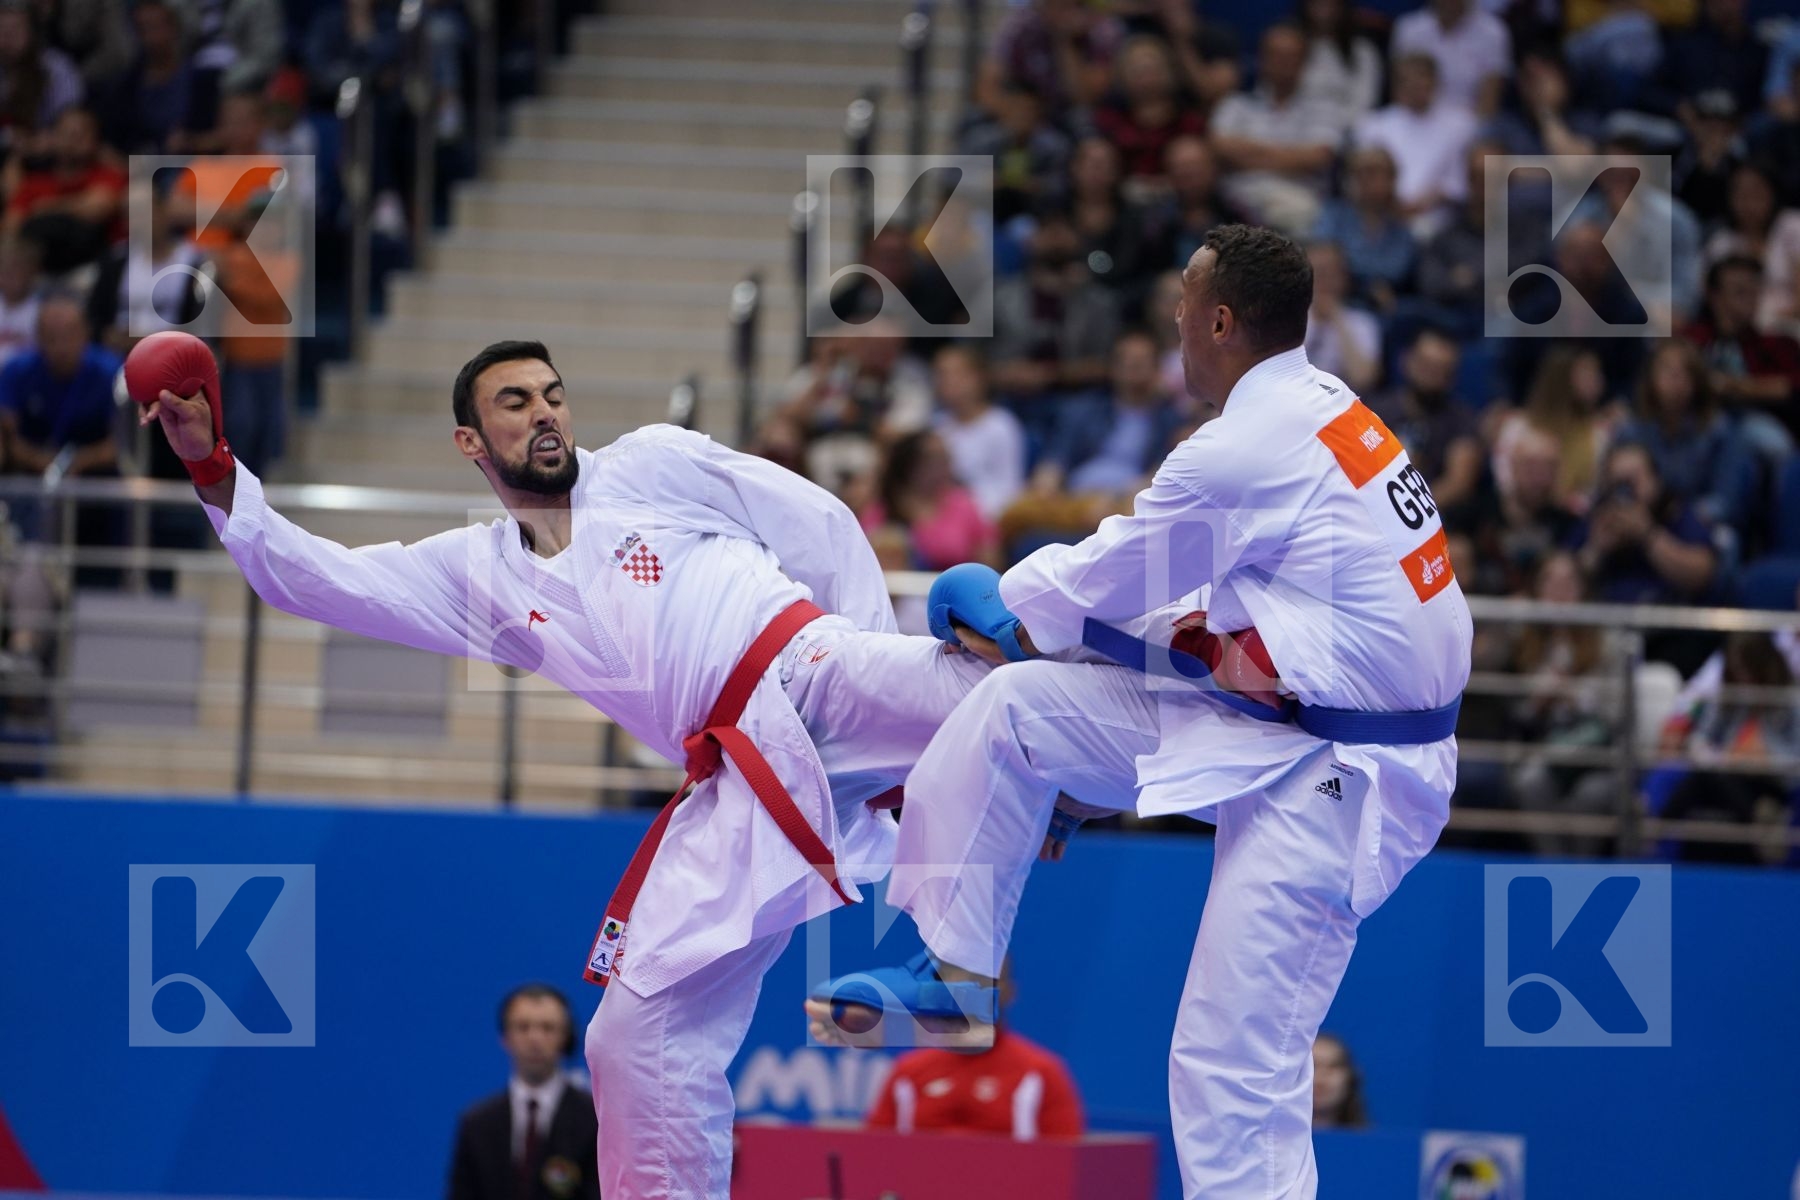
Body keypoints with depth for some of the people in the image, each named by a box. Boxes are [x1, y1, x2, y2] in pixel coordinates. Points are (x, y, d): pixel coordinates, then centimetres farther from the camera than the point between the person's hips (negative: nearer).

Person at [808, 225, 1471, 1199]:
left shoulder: (1238, 456, -21)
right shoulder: (1323, 415, 9)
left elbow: (1106, 580, -7)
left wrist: (1000, 610, 15)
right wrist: (1030, 631, 18)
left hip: (1326, 788, -10)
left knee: (1232, 1081, -12)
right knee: (1011, 708, 10)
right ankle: (954, 975, 21)